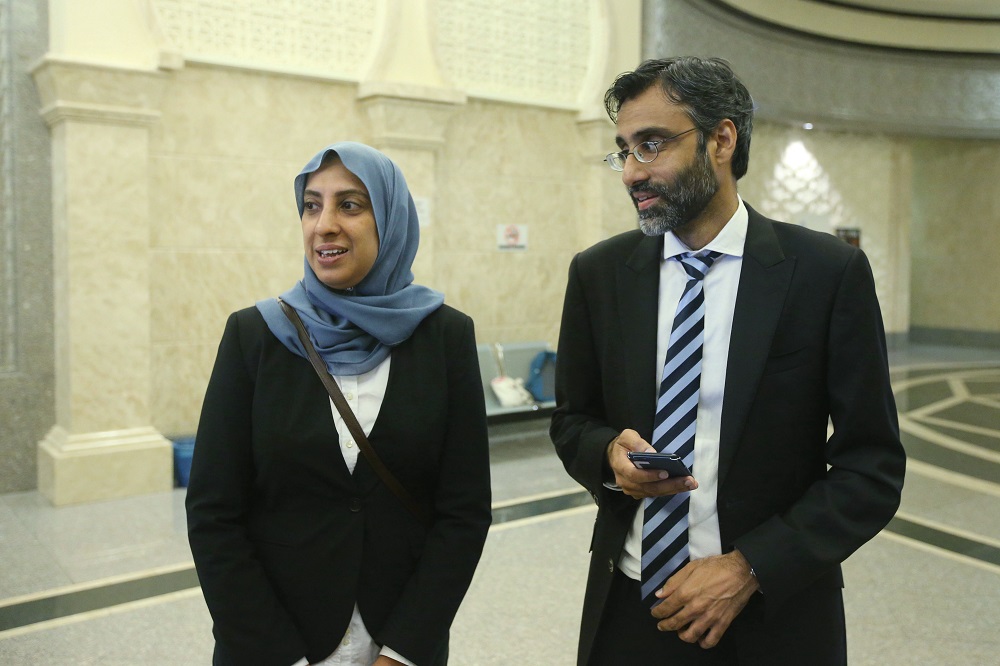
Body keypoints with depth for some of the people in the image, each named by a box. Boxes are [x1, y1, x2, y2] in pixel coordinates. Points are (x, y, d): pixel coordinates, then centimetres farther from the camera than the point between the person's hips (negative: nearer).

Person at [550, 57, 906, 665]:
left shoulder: (830, 272, -11)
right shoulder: (599, 272, -3)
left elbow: (873, 467, -8)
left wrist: (749, 568, -16)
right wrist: (611, 453, -15)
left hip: (772, 616, -2)